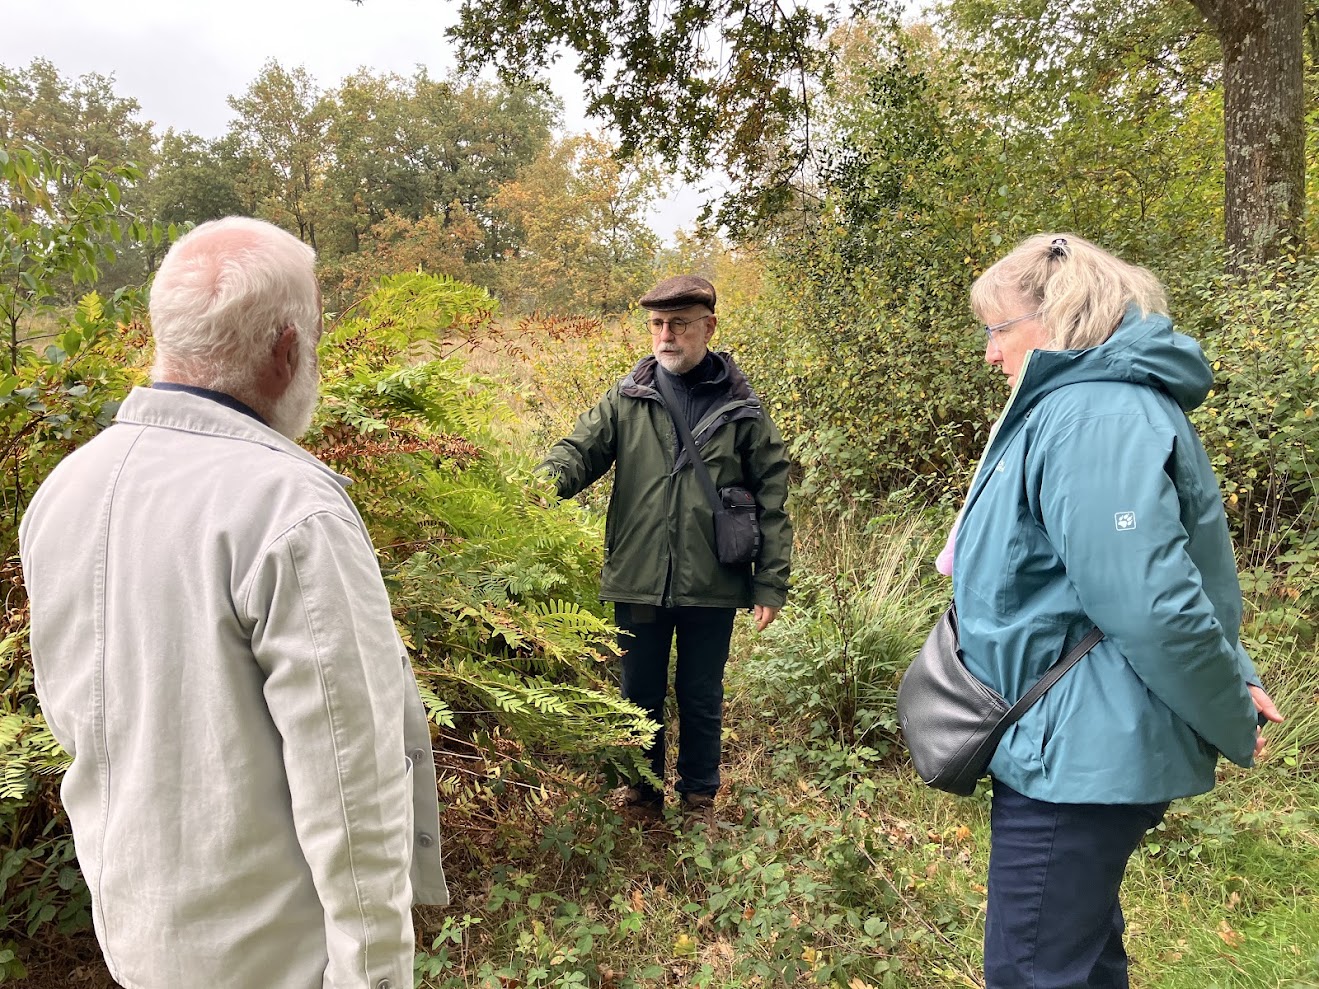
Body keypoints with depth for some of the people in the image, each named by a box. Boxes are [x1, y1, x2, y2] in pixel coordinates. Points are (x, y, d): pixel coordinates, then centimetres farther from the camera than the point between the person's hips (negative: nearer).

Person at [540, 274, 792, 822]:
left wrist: (770, 582, -3)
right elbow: (581, 449, -2)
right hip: (637, 578, 1)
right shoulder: (627, 397, 2)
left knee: (701, 698, 15)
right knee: (640, 694, 16)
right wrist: (547, 479, -25)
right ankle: (643, 794, 37)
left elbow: (771, 497, 0)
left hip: (712, 585, -1)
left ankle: (699, 798, 36)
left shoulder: (742, 406, -1)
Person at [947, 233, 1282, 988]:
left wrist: (1231, 726, -12)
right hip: (1083, 748, 10)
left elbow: (1152, 606, -27)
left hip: (1078, 758, -10)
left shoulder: (1094, 416, -23)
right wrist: (1238, 678, 11)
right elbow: (1186, 565, 18)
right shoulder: (1084, 402, 11)